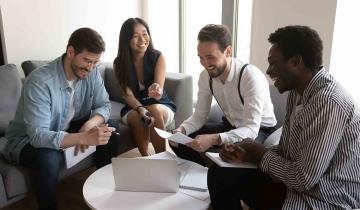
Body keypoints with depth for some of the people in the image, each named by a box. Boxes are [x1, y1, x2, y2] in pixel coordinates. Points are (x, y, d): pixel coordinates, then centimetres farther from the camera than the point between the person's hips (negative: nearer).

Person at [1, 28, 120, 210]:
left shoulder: (91, 72, -14)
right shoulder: (39, 81, -33)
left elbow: (104, 106, -8)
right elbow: (38, 135, -37)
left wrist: (89, 125, -31)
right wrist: (85, 138, -50)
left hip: (67, 129, 6)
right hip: (28, 139, -6)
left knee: (110, 129, -11)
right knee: (49, 159, -36)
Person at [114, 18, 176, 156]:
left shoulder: (158, 57, -12)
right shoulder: (119, 63, -8)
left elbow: (159, 94, -21)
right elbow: (128, 95, -12)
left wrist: (156, 92, -47)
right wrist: (141, 109, -33)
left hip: (162, 106, 0)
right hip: (133, 109, 1)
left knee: (155, 111, -34)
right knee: (137, 118, -33)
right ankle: (145, 157, -16)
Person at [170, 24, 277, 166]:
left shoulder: (252, 77, -30)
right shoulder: (206, 76, -11)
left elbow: (251, 129, -35)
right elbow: (199, 116, -4)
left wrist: (214, 139, -50)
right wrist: (181, 130, -25)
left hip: (259, 129, -5)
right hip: (230, 125, 6)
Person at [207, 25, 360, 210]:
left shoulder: (329, 103, -27)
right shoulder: (298, 91, 4)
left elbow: (304, 178, -26)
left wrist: (261, 154, -11)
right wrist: (247, 154, -7)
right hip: (297, 182, 9)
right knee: (219, 175, 4)